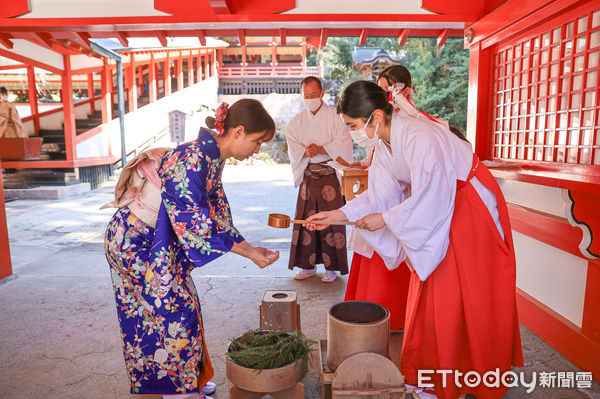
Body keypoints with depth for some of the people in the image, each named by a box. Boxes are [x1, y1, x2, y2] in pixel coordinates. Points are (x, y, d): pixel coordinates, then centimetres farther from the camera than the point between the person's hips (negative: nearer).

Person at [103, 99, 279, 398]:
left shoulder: (214, 158, 1)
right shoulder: (191, 159, -29)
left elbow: (216, 208, 8)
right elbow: (195, 225, -29)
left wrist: (250, 248, 3)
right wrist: (250, 254, -23)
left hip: (160, 243, 9)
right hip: (134, 242, -9)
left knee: (183, 304, 15)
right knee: (173, 311, 0)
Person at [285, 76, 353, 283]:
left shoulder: (335, 116, 2)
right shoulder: (297, 121, 14)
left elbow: (343, 142, -8)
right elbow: (292, 147, 4)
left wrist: (321, 149, -19)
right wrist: (305, 152, -16)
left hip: (330, 175, -3)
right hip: (308, 176, 4)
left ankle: (331, 267, 8)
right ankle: (308, 265, 16)